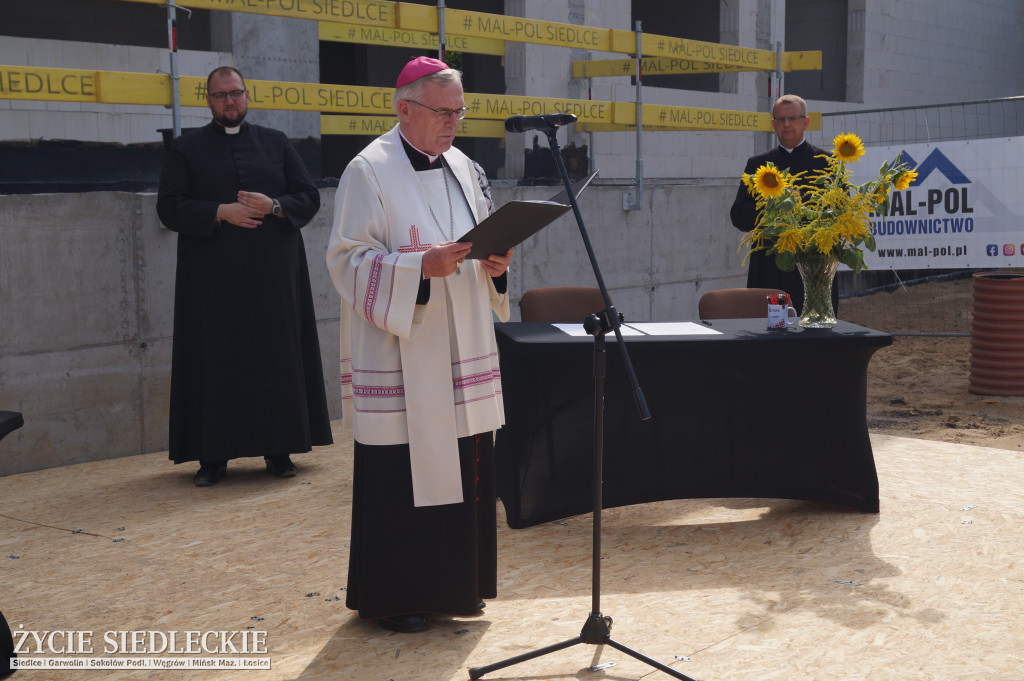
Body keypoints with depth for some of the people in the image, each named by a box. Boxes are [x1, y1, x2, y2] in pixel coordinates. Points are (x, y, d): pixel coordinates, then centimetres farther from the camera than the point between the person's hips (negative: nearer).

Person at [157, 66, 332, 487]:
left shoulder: (276, 144, 13)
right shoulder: (187, 149, 8)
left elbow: (309, 198, 8)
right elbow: (169, 208, -1)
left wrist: (274, 207, -11)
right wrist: (220, 212, -14)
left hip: (274, 274, 2)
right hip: (212, 279, -1)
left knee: (277, 357, 1)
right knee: (215, 364, -2)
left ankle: (278, 448, 10)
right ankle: (212, 455, 4)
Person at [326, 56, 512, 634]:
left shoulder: (461, 167, 13)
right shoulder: (370, 171, -8)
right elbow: (350, 260, -12)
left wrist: (495, 264, -2)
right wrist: (422, 268, -25)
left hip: (460, 357, 7)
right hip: (402, 357, -7)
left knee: (463, 467, 11)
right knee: (401, 476, -2)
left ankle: (454, 582, 26)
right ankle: (394, 597, 13)